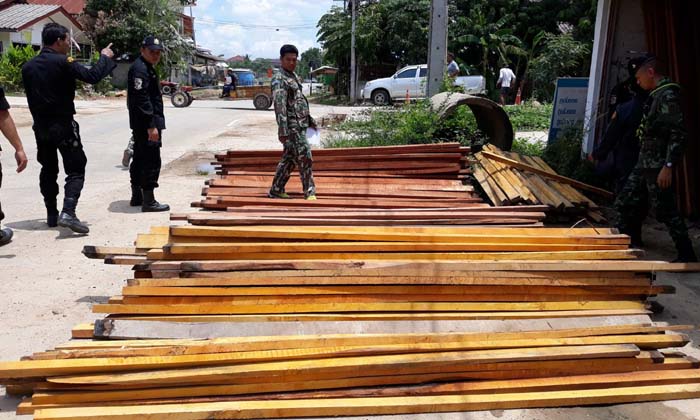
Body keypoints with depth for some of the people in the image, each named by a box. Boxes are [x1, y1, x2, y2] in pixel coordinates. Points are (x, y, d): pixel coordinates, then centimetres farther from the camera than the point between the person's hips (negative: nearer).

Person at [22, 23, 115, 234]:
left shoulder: (28, 66, 7)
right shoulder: (63, 62, -13)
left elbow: (31, 95, 11)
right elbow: (91, 76, -15)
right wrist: (105, 57, -1)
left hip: (41, 127, 6)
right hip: (63, 125, -6)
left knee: (48, 169, 16)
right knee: (75, 169, -2)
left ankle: (51, 215, 20)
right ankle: (68, 212, -18)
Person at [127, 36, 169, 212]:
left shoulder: (147, 68, 19)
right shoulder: (140, 69, -15)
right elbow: (142, 100, -23)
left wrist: (153, 123, 22)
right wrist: (151, 126, -25)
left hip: (141, 125, 11)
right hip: (146, 123, -11)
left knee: (140, 158, 16)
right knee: (151, 161, -9)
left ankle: (137, 196, 27)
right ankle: (149, 201, -5)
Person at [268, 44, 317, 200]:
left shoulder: (293, 76, 17)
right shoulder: (279, 79, -13)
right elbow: (279, 106, -20)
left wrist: (309, 119, 25)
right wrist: (283, 131, -26)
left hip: (300, 124, 9)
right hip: (292, 126, -9)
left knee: (289, 159, 12)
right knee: (305, 158, -8)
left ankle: (276, 190, 19)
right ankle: (310, 192, 0)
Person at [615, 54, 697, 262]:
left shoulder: (668, 95, -14)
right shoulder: (656, 95, 14)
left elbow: (678, 133, -20)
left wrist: (668, 166, -23)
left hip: (657, 166, -9)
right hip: (644, 163, 9)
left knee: (666, 211, -2)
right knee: (625, 203, 12)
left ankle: (687, 256, 9)